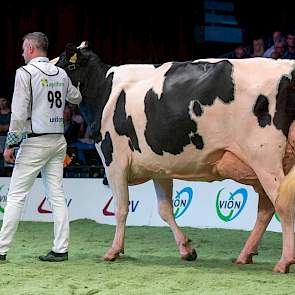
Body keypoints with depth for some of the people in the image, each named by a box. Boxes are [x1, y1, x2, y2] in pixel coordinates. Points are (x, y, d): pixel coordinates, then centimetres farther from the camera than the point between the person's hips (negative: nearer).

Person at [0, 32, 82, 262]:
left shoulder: (25, 73, -8)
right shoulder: (61, 74, 8)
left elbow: (19, 113, -13)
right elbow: (76, 98, 26)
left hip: (35, 142, -6)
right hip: (58, 141, 6)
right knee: (57, 195, 7)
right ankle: (61, 249, 4)